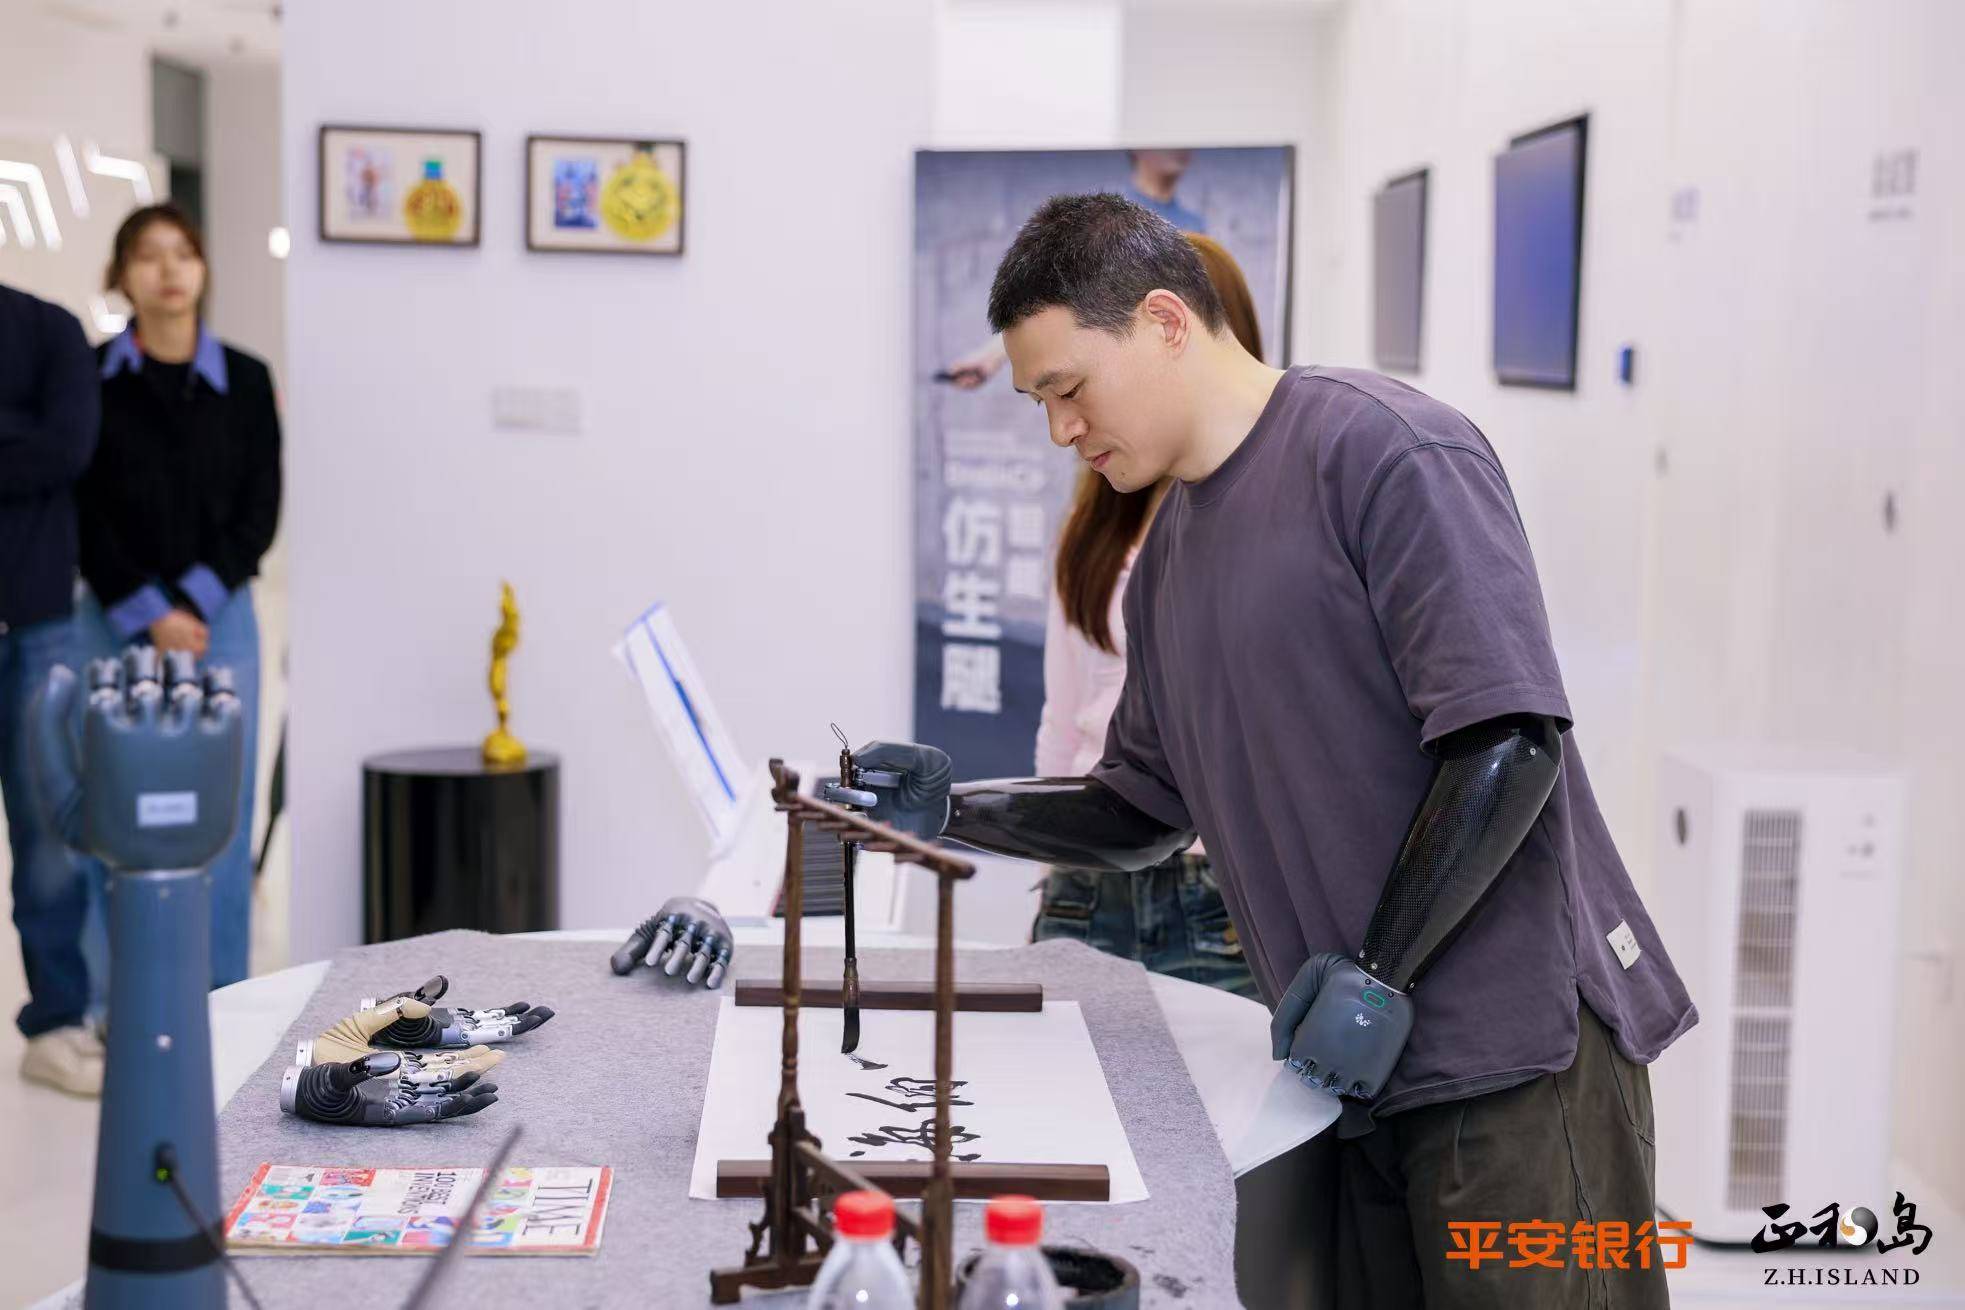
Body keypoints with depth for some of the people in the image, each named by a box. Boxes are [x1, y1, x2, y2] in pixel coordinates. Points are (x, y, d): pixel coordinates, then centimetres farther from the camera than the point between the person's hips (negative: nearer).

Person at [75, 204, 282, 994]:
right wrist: (147, 614, -9)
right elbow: (83, 512, -1)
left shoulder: (245, 381, 5)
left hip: (218, 617, 1)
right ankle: (105, 1006, 10)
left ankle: (220, 1002, 11)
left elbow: (259, 509, 2)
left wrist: (192, 603, -9)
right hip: (114, 622, -1)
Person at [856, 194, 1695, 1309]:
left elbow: (1510, 738, -16)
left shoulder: (1384, 451, -10)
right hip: (1371, 1065, 7)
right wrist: (953, 811, 11)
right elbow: (1145, 809, 24)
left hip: (1516, 1051, -7)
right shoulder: (1168, 554, 17)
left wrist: (1377, 976, -17)